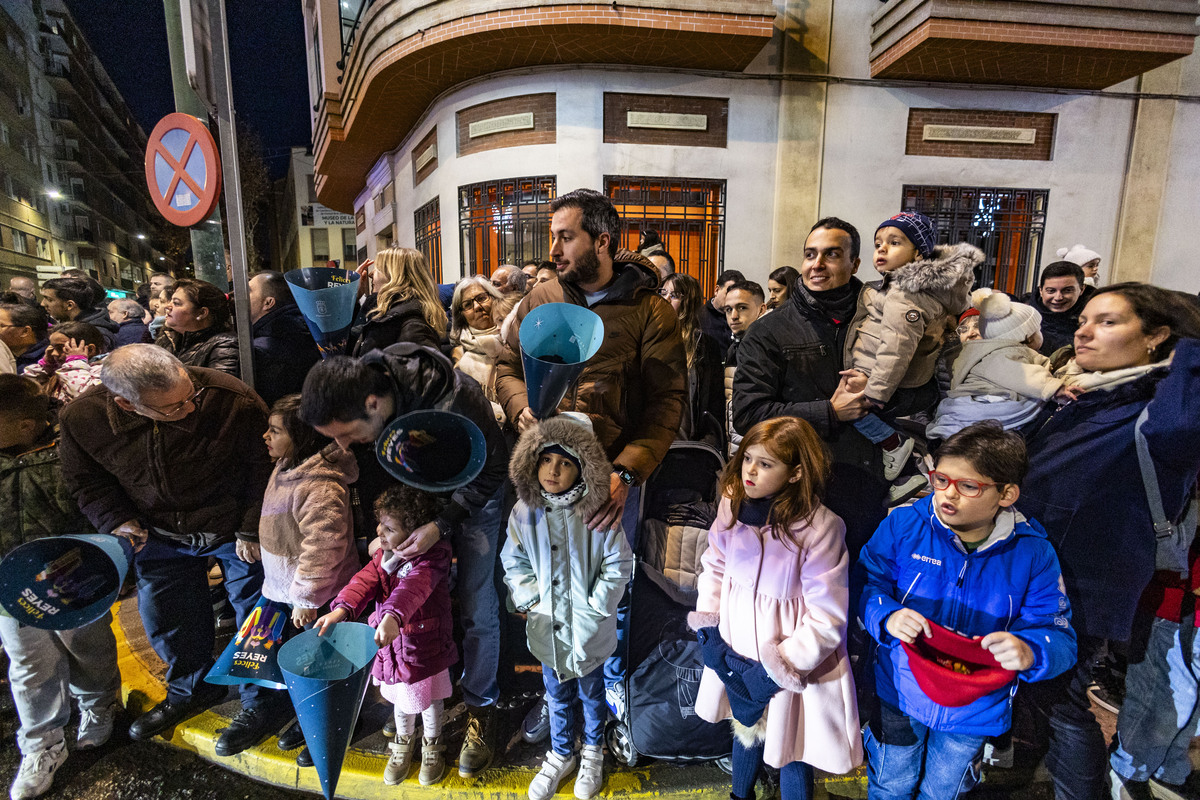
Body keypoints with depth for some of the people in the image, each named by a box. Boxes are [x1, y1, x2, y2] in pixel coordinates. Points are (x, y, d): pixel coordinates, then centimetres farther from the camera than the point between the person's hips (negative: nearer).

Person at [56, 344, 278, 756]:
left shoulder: (232, 400, -31)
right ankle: (192, 689, 47)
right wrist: (115, 521, -9)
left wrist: (252, 530, -14)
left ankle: (261, 706, 28)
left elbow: (265, 466, -17)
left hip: (235, 529, -3)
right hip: (160, 534, 4)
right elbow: (85, 479, 4)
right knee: (163, 615, 19)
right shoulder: (81, 418, -19)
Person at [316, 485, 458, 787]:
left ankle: (432, 743, 47)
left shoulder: (431, 558, -25)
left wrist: (394, 616, -58)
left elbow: (414, 587, -42)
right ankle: (404, 741, 54)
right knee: (401, 701, 27)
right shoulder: (383, 555, -3)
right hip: (392, 646, 6)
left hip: (426, 648, -5)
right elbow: (364, 581, -16)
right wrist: (341, 609, -33)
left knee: (429, 700, 19)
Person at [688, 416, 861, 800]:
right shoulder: (733, 506, -10)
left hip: (793, 664, -5)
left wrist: (776, 671, -18)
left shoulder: (819, 527, -24)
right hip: (738, 653, 5)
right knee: (747, 730, 28)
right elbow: (714, 567, 4)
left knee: (790, 752, 16)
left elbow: (827, 619, -19)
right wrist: (708, 632, -3)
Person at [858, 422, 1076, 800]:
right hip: (899, 694, -1)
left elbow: (1059, 636, -13)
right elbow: (865, 583, -13)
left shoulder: (1033, 554, -16)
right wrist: (886, 617, -33)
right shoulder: (903, 524, -18)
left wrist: (1030, 652, -35)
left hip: (975, 710, 1)